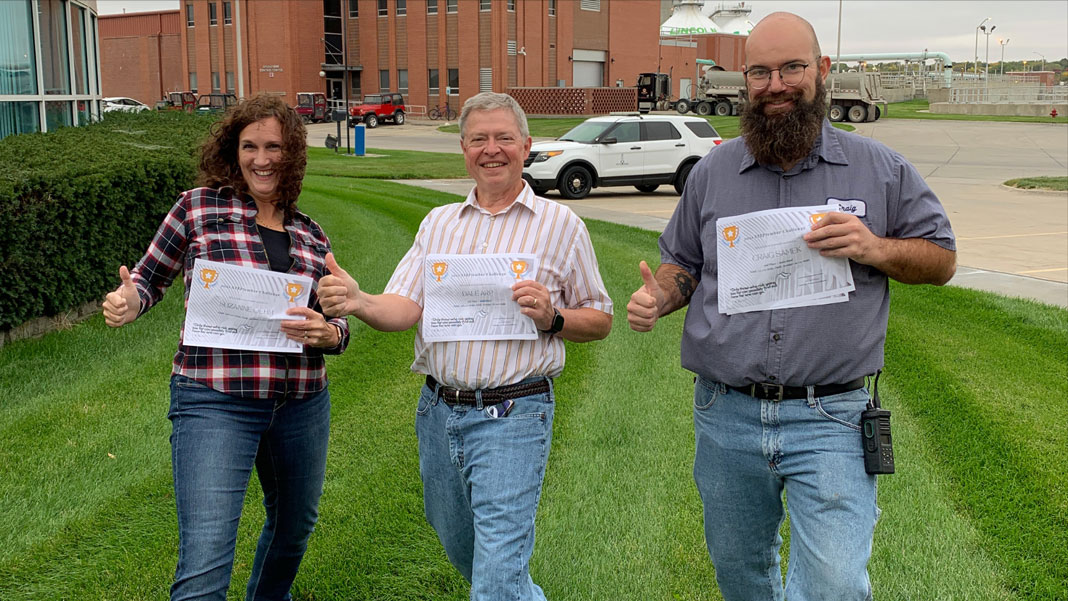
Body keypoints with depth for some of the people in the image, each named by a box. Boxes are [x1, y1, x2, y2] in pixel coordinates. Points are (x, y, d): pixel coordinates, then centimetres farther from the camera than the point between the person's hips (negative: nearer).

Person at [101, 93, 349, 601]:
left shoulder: (309, 235, 9)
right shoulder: (199, 207, 0)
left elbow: (337, 323, 13)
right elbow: (149, 277, 8)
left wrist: (327, 333, -10)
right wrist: (128, 304, -14)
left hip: (302, 403, 5)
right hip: (214, 401, -4)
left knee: (295, 525, 24)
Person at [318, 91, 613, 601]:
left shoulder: (560, 225, 0)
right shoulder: (439, 223, 11)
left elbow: (600, 320, 5)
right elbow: (402, 309, -1)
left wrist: (551, 318, -16)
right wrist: (356, 302, -22)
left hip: (512, 415, -5)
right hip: (438, 411, 5)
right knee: (461, 548, 22)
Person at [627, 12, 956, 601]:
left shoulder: (881, 170, 3)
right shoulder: (711, 172, 8)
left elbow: (942, 258, 8)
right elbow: (681, 263, 17)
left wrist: (876, 248, -12)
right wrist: (658, 297, -6)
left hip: (828, 420, -3)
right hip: (725, 417, 3)